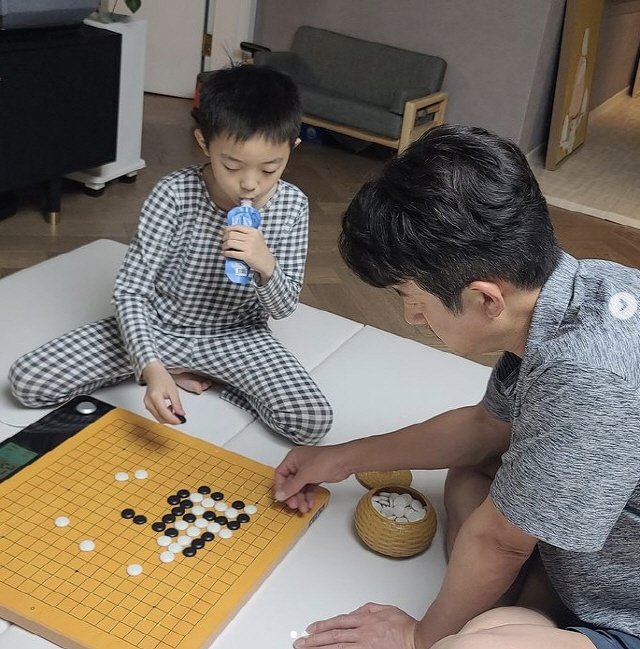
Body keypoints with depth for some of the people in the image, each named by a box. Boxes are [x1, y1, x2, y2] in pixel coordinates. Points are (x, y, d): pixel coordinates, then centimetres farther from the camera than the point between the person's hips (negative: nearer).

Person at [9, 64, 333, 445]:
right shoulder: (174, 195, -21)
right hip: (158, 327, 0)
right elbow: (130, 291, -20)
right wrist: (151, 367, -37)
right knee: (27, 380, -12)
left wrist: (266, 266, -32)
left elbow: (283, 307, -7)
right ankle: (177, 373, 2)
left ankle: (225, 381, 4)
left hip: (235, 336, 1)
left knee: (314, 422, -23)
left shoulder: (292, 206, -14)